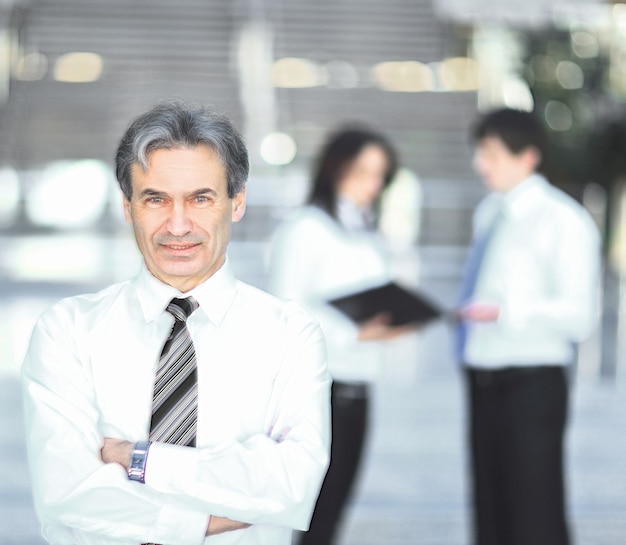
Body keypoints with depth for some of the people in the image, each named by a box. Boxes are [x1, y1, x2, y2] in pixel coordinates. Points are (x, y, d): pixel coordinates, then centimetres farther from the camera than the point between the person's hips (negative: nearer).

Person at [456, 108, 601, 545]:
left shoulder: (562, 220, -11)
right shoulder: (489, 213, 14)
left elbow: (579, 317, -18)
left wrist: (506, 311, -28)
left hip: (532, 382, -8)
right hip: (484, 381, 8)